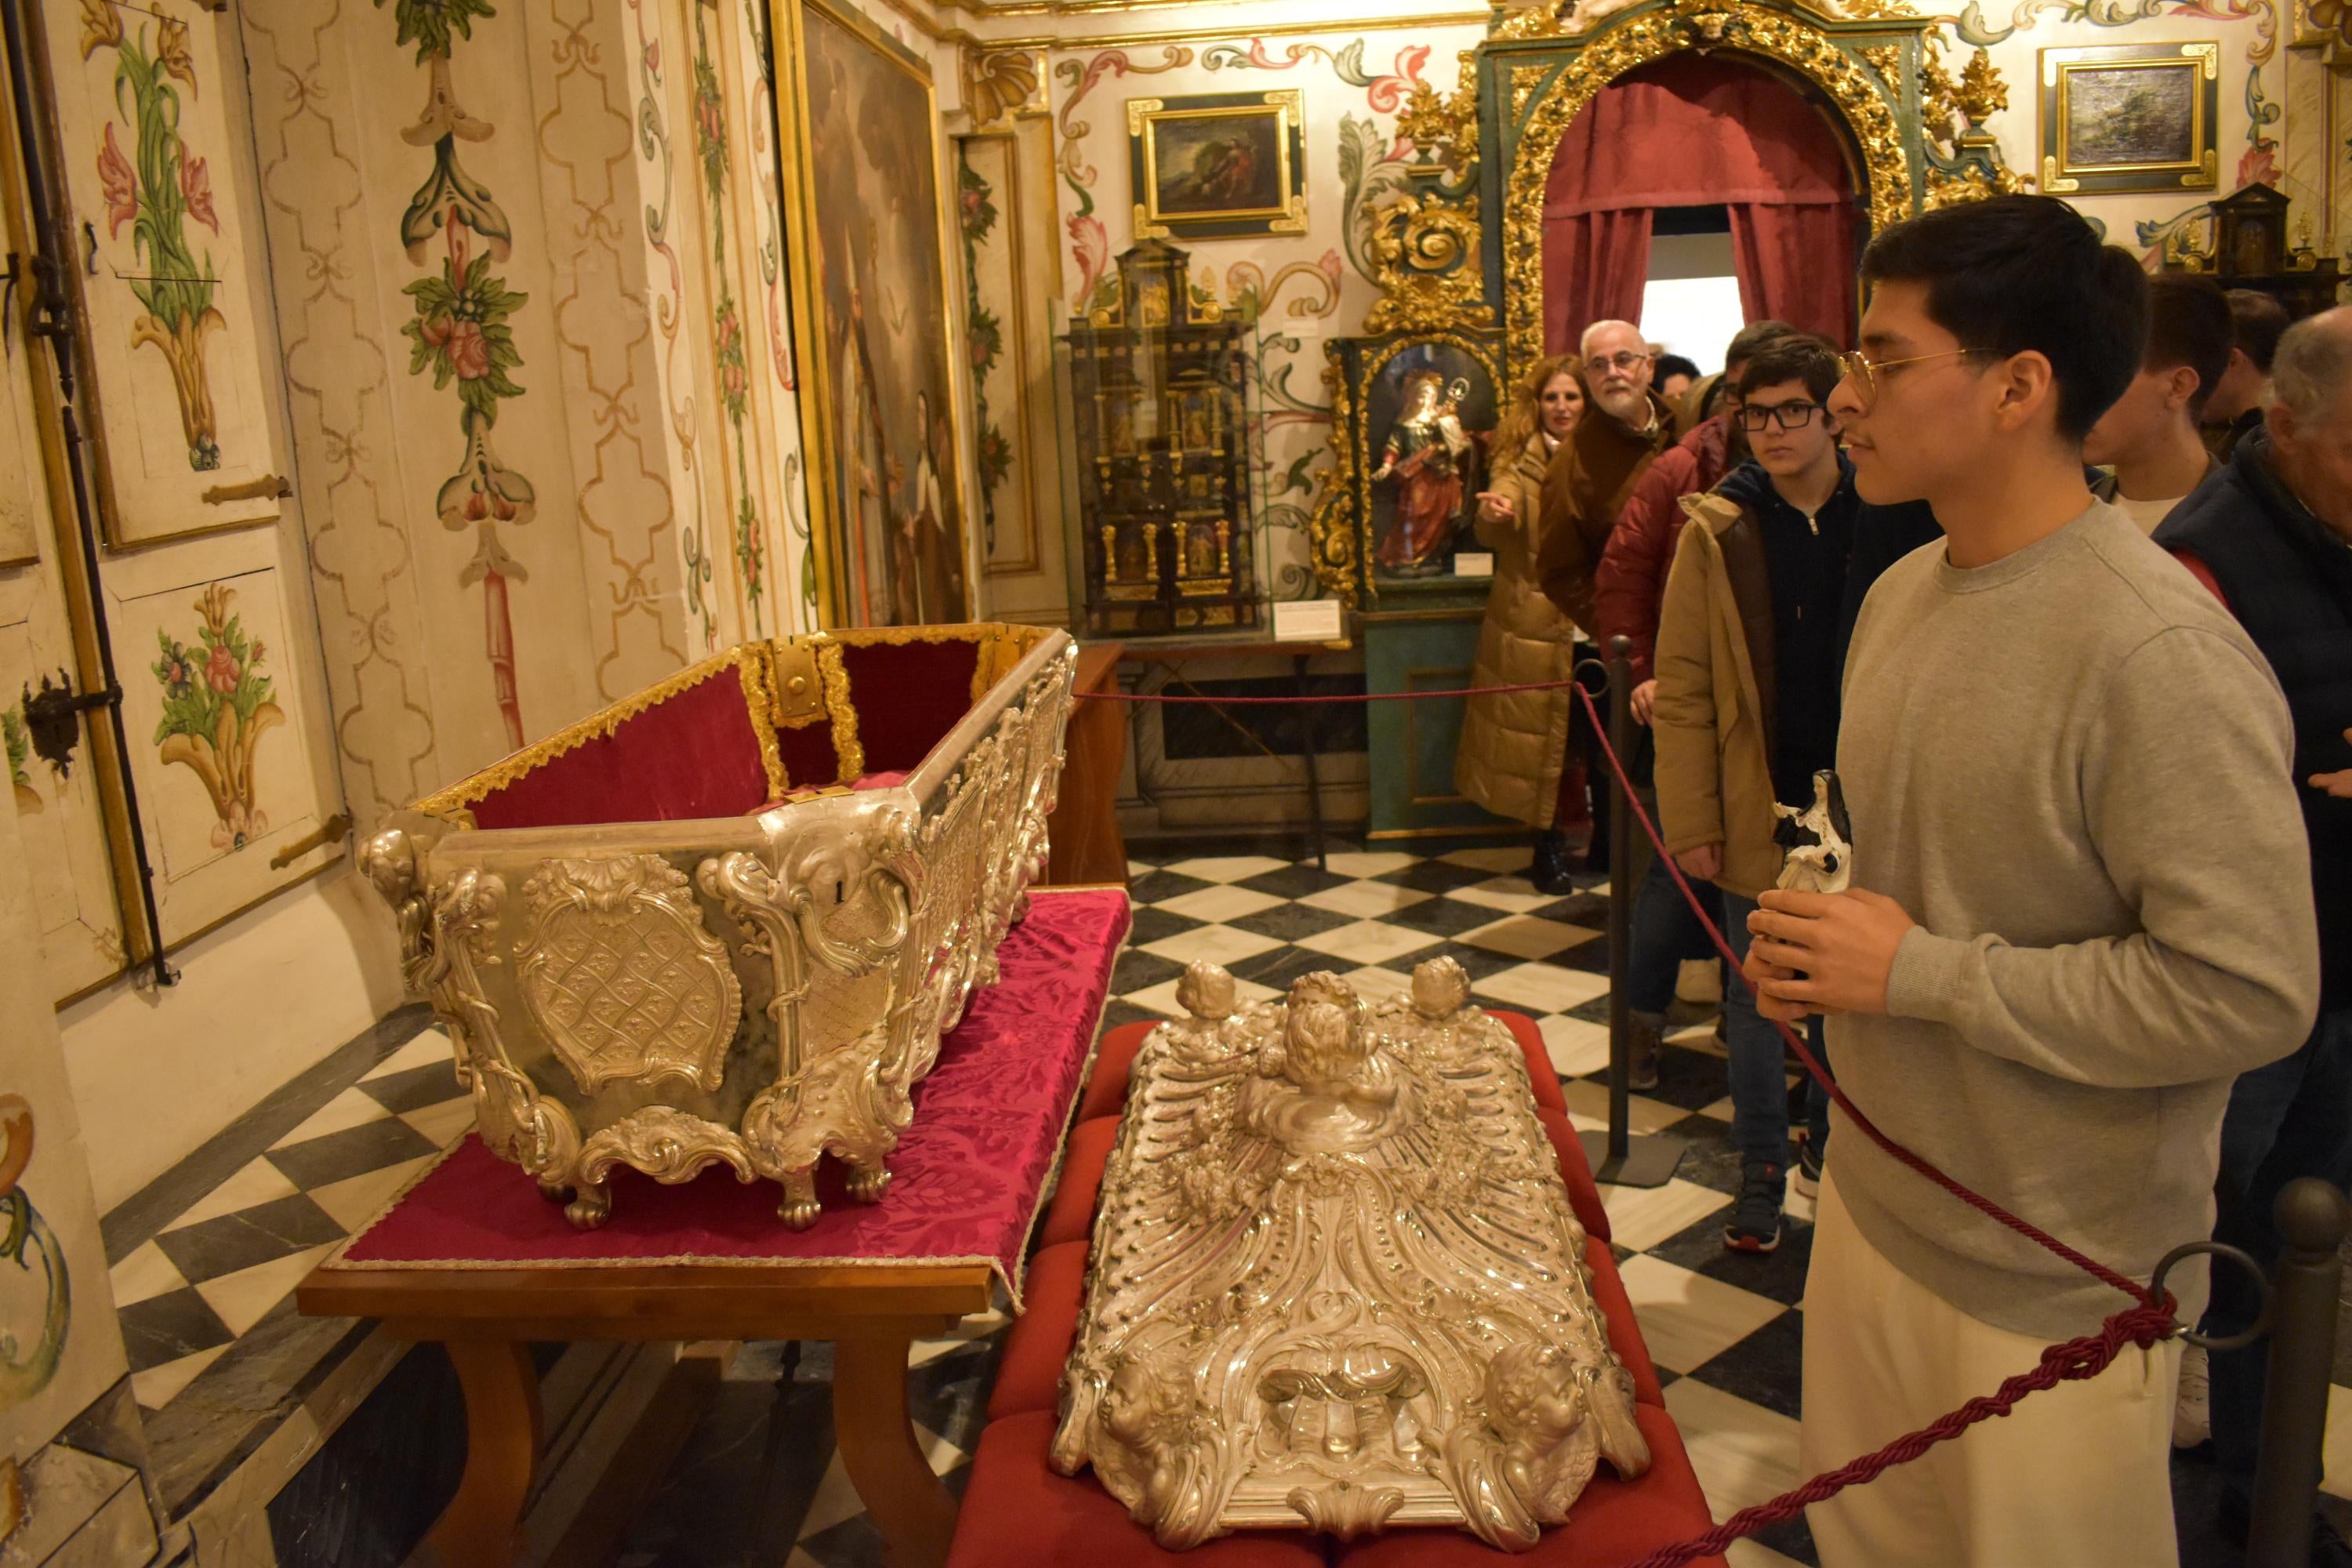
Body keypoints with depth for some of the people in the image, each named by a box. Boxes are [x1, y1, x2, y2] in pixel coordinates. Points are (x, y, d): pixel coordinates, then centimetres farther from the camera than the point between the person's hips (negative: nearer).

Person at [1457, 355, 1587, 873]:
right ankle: (1549, 840, 14)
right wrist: (1491, 513, -44)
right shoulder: (1521, 459, -4)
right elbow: (1492, 532, -21)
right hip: (1535, 620, -3)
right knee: (1542, 730, 2)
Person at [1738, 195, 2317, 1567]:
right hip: (1877, 1199, 8)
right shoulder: (1903, 592, 3)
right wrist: (1824, 940, -3)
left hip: (2059, 1283, -7)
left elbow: (2249, 992, -27)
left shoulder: (2162, 654, -25)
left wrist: (1919, 973, -23)